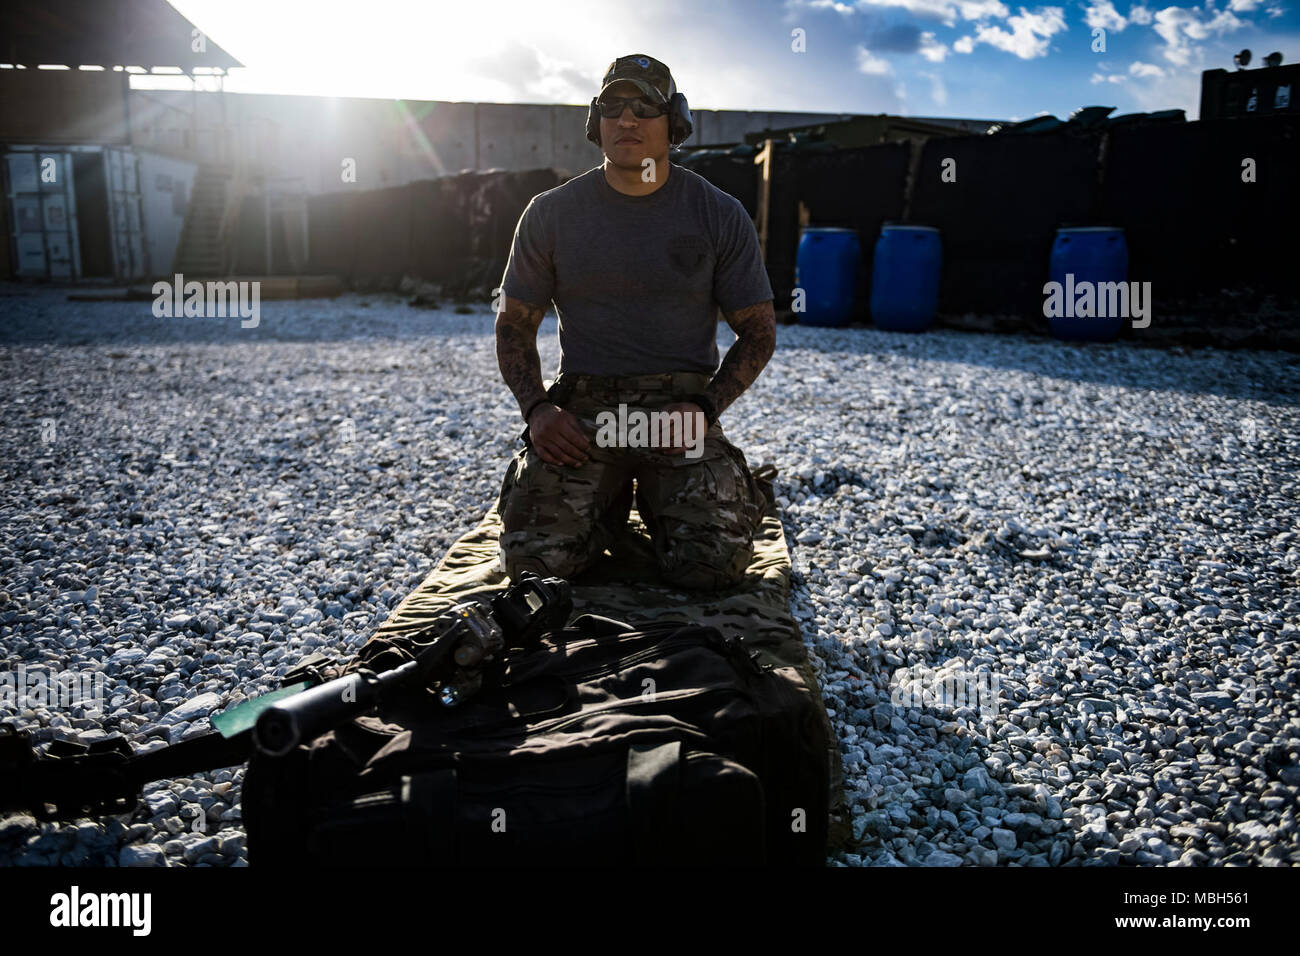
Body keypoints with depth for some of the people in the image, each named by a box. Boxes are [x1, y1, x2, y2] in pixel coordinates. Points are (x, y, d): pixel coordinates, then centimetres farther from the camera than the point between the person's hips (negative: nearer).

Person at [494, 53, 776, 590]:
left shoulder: (720, 216, 2)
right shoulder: (551, 214, 5)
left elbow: (758, 332, 6)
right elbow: (514, 324, 11)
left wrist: (704, 408, -10)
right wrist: (536, 408, -7)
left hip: (681, 402, 0)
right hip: (582, 406, 1)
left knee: (713, 564, -20)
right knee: (536, 559, -18)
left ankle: (658, 502, 17)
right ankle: (608, 501, 17)